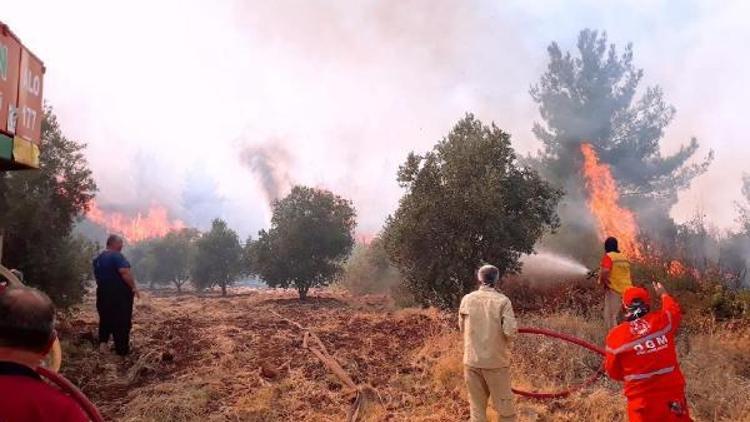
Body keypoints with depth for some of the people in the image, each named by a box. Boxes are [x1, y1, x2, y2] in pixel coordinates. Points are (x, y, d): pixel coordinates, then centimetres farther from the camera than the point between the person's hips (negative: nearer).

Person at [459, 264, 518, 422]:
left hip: (472, 360, 2)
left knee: (477, 407, 13)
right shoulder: (503, 301, -11)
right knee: (504, 406, 12)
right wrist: (503, 340, 4)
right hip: (496, 361, -2)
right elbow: (510, 331, -17)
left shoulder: (467, 299, -2)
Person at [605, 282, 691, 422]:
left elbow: (614, 373, 1)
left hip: (641, 399, -2)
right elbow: (674, 310, 19)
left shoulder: (616, 336, -11)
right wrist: (663, 294, 38)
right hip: (672, 391, 2)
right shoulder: (664, 320, -8)